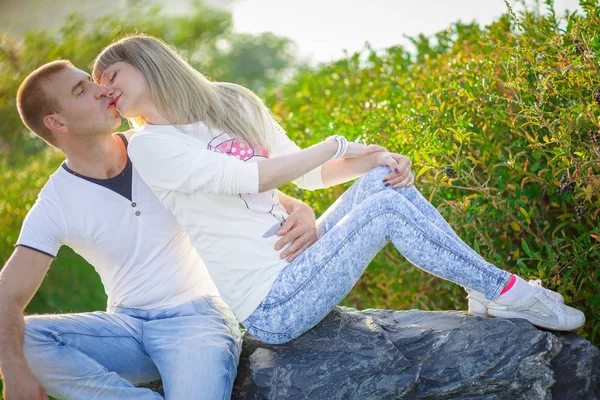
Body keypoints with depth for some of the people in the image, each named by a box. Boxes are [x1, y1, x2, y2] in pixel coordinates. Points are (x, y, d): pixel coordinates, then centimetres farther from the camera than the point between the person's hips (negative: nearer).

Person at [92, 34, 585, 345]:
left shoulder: (233, 102, 12)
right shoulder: (149, 146, -8)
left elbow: (306, 173, 15)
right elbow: (254, 177, -16)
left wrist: (377, 159, 0)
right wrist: (338, 146, -6)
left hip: (294, 263, 6)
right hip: (271, 308, -6)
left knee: (381, 180, -7)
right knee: (386, 206, -18)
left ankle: (492, 292, 0)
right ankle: (506, 291, -3)